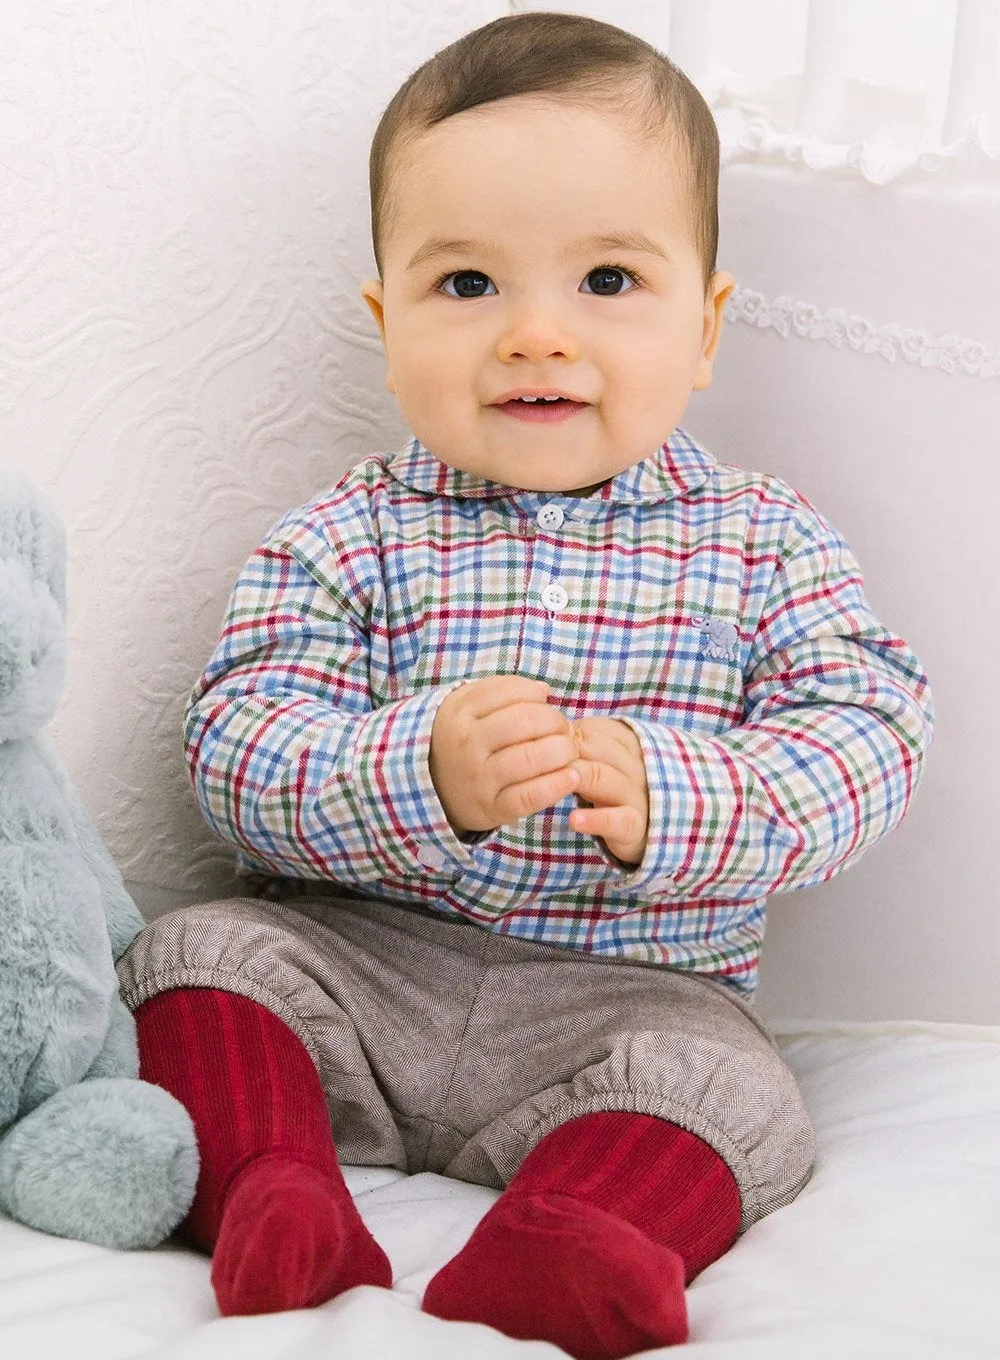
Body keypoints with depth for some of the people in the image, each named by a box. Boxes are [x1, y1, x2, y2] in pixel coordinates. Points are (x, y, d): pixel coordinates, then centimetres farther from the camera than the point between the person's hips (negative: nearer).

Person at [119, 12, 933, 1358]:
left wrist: (669, 800, -28)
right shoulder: (346, 540, 0)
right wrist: (422, 778, -30)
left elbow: (868, 738, -9)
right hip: (357, 961, 1)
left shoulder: (762, 541, 1)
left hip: (633, 993, 0)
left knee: (735, 1093, -25)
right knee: (196, 951, -18)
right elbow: (238, 748, -10)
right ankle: (271, 1196, -26)